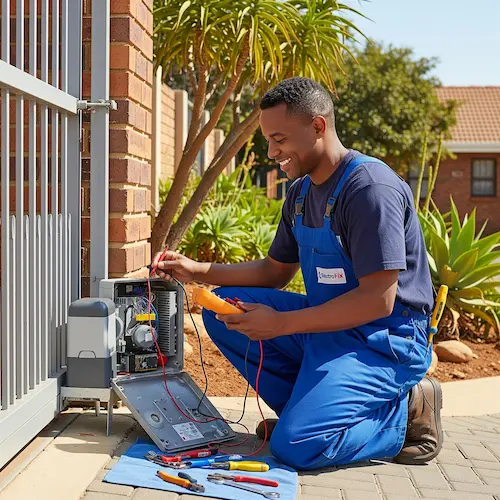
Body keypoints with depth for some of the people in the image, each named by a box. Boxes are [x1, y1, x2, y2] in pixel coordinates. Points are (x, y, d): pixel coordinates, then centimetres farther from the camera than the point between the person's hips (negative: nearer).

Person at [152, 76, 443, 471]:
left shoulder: (370, 186, -20)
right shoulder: (302, 191, 8)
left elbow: (377, 300, -25)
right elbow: (275, 272, 16)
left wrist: (280, 323, -22)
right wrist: (197, 270, 4)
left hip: (381, 339, -9)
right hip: (325, 325, 9)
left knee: (296, 446, -23)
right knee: (223, 310, -1)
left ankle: (404, 412, -1)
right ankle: (309, 405, 1)